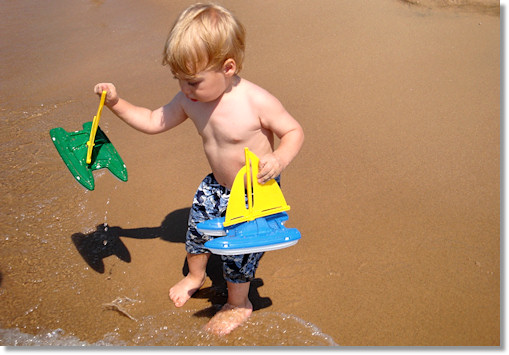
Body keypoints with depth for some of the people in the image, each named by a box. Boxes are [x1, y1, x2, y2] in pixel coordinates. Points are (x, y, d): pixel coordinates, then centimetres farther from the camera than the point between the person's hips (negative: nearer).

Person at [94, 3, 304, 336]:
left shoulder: (257, 102, -31)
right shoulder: (189, 101, -13)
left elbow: (294, 131, -20)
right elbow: (154, 121, 1)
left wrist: (279, 159, -39)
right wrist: (117, 103, -10)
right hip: (217, 187, 7)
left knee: (238, 251, 6)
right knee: (197, 229, 24)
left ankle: (238, 304, 40)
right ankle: (195, 276, 59)